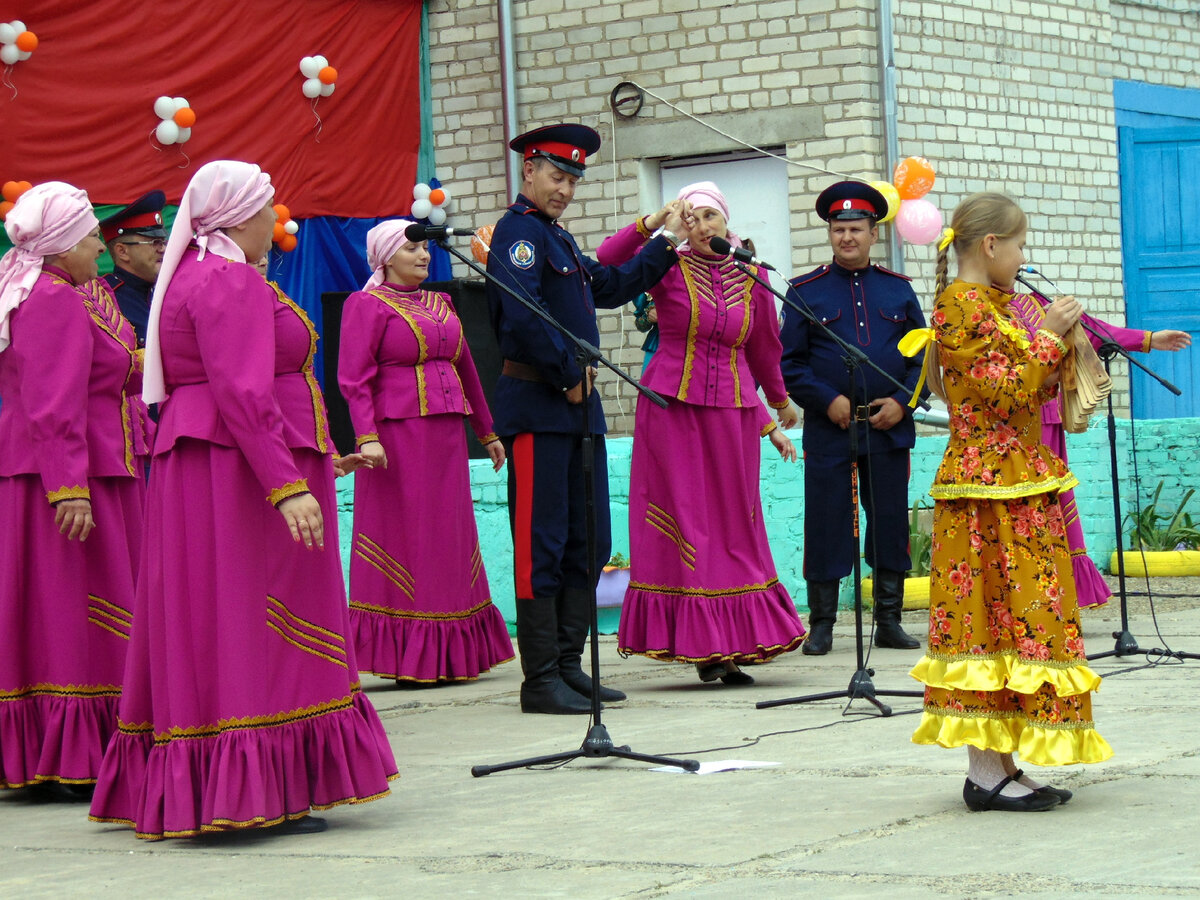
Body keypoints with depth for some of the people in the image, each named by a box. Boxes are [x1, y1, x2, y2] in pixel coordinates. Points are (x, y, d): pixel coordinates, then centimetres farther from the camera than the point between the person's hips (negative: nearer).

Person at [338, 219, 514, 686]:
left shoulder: (439, 304, 18)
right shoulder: (367, 305, -3)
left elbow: (465, 369, 22)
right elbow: (354, 379, -10)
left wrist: (487, 432, 23)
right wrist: (367, 436, -22)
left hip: (446, 436, 7)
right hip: (397, 433, -7)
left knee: (448, 535, 8)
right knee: (402, 537, -4)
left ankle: (447, 657, 15)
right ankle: (406, 660, 0)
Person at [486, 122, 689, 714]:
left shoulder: (559, 238, 20)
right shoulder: (519, 230, -9)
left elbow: (611, 288, 31)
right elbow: (523, 315, -22)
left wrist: (665, 243, 30)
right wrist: (569, 376, -15)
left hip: (578, 406, 10)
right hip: (538, 405, -10)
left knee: (588, 542, 10)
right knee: (541, 544, -7)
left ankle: (568, 666, 16)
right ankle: (541, 681, -3)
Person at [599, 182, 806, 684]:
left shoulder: (750, 277, 8)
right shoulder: (669, 267, -1)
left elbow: (762, 348, 20)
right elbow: (607, 262, -17)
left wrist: (779, 402, 30)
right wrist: (651, 224, -22)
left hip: (732, 413, 3)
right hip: (672, 410, -3)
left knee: (735, 526, 4)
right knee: (686, 525, -2)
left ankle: (737, 643, 8)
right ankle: (700, 645, 0)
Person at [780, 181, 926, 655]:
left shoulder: (898, 290, 10)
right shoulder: (806, 291, 3)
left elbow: (924, 354, 11)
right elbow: (789, 362, 1)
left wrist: (903, 401, -4)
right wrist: (828, 401, -11)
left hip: (889, 429, 2)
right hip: (828, 431, -2)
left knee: (890, 525, 5)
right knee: (826, 527, -1)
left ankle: (889, 622, 14)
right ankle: (821, 626, 7)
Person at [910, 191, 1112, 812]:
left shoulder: (991, 306, 18)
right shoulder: (960, 307, -11)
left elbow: (1031, 389, 20)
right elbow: (1004, 393, -18)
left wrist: (1057, 341, 9)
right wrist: (1047, 337, -10)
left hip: (1016, 489, 10)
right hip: (990, 491, -10)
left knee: (1008, 616, 7)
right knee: (1004, 616, -9)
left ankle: (993, 768, 9)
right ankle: (988, 774, -7)